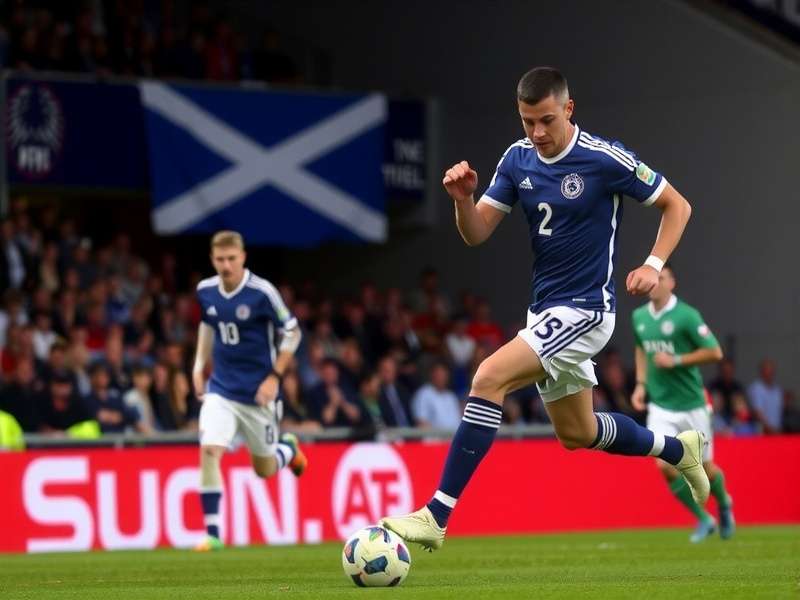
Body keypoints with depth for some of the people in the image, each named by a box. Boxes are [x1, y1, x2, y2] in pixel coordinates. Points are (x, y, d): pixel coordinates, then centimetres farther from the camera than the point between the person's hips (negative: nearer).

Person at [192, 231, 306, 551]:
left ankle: (288, 448, 47)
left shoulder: (262, 292, -16)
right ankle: (212, 534, -12)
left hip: (257, 392, -3)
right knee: (209, 452, -19)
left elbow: (292, 333, -7)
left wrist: (274, 377, -14)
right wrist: (199, 366, 11)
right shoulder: (205, 291, -2)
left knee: (265, 469, 10)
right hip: (220, 389, 3)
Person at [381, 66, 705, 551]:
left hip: (583, 310, -8)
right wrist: (463, 198, -20)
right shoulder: (517, 159, 1)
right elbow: (477, 234, 1)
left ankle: (437, 517, -25)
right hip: (546, 308, 8)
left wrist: (654, 265, -18)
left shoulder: (605, 159, -15)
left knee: (489, 379, -24)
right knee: (577, 434, 20)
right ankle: (678, 449, 45)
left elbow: (677, 206, -5)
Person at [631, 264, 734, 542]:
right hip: (660, 407, 3)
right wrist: (641, 384, 10)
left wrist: (676, 360, -20)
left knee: (704, 468, 7)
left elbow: (714, 352, -13)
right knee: (665, 466, -13)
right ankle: (703, 519, 7)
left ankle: (724, 504, 41)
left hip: (691, 405, -3)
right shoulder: (639, 317, 3)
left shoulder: (686, 315, -14)